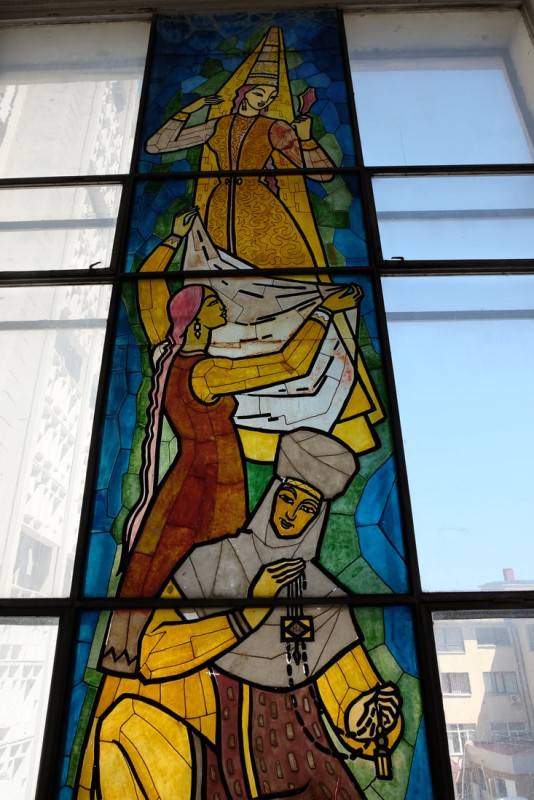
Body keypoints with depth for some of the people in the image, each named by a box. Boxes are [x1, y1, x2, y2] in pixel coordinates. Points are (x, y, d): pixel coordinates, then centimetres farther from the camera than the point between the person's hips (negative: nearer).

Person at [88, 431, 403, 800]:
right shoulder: (210, 562, -3)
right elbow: (154, 658, -13)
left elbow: (353, 701, 5)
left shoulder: (326, 596, 4)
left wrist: (378, 718, -17)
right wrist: (253, 606, -16)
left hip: (298, 755, 1)